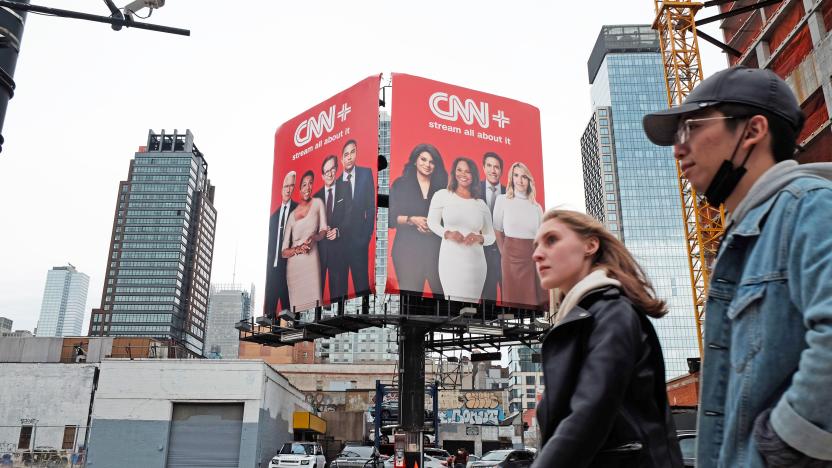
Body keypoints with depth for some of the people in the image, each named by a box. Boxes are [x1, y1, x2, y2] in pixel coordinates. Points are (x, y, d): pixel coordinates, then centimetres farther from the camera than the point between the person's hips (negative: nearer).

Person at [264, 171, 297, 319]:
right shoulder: (274, 215, 19)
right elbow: (270, 241, 19)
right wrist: (269, 263, 10)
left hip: (289, 264, -6)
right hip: (273, 265, 6)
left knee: (287, 301, -7)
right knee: (270, 303, 5)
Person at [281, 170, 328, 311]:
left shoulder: (318, 203, 5)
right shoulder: (292, 215, 8)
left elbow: (324, 231, 5)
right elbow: (284, 251, 7)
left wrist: (315, 238, -16)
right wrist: (297, 250, -12)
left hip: (311, 263, -2)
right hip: (293, 267, 2)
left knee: (313, 302, -8)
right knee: (296, 304, 1)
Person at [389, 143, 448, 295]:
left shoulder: (442, 187, 13)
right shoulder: (400, 185, 8)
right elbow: (391, 217, 1)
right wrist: (412, 220, -11)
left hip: (436, 248, 1)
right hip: (408, 249, -1)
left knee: (441, 292, -5)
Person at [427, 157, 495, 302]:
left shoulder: (481, 204, 10)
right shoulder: (442, 195, 2)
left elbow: (491, 236, 15)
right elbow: (432, 222, 11)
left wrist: (479, 238, -7)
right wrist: (447, 234, -7)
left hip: (475, 262, 3)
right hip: (450, 259, -3)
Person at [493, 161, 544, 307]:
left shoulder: (537, 207, 9)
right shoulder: (502, 200, 1)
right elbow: (497, 230, 7)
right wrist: (504, 252, 9)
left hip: (533, 259, 3)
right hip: (512, 257, -2)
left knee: (533, 298, 5)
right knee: (514, 298, 3)